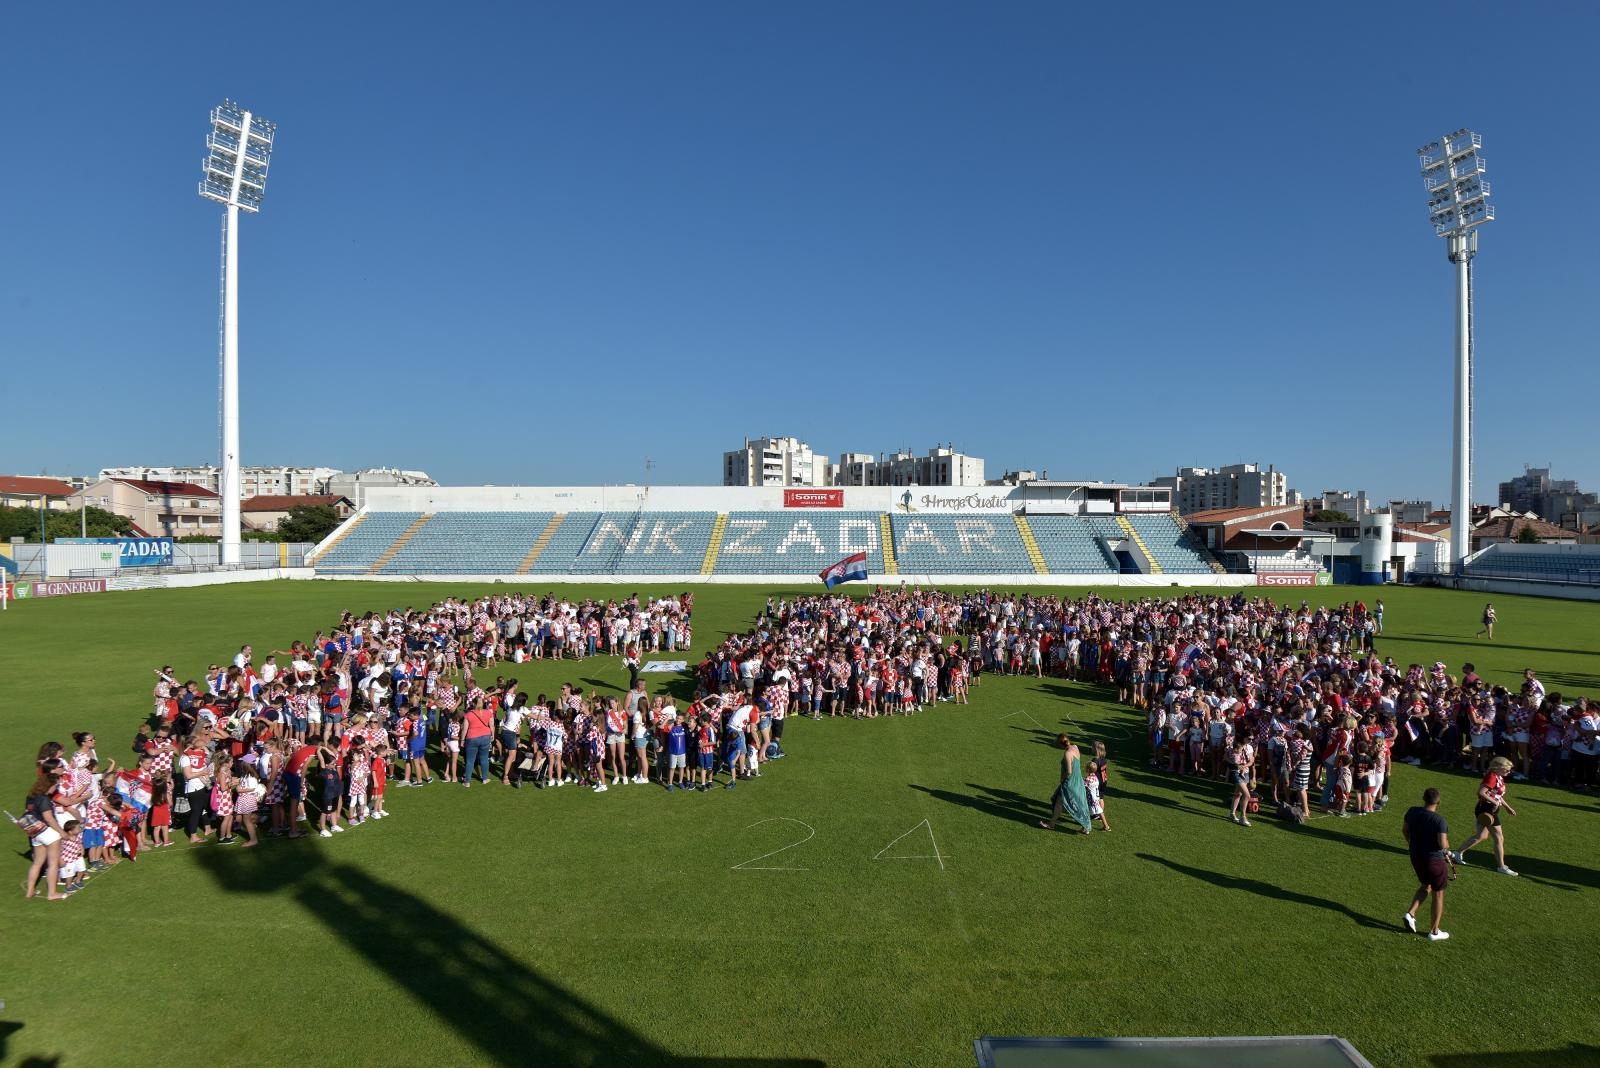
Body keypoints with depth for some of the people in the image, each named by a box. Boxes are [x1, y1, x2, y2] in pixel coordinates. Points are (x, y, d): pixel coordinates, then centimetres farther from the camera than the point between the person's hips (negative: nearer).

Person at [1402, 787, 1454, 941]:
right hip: (1434, 860, -5)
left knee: (1425, 886, 27)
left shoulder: (1412, 812, -5)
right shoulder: (1439, 820, -24)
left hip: (1416, 857, 6)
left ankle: (1410, 913, 11)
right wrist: (1447, 845, -3)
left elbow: (1404, 829, 10)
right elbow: (1442, 844, -27)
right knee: (1438, 893, 13)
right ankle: (1434, 931, 22)